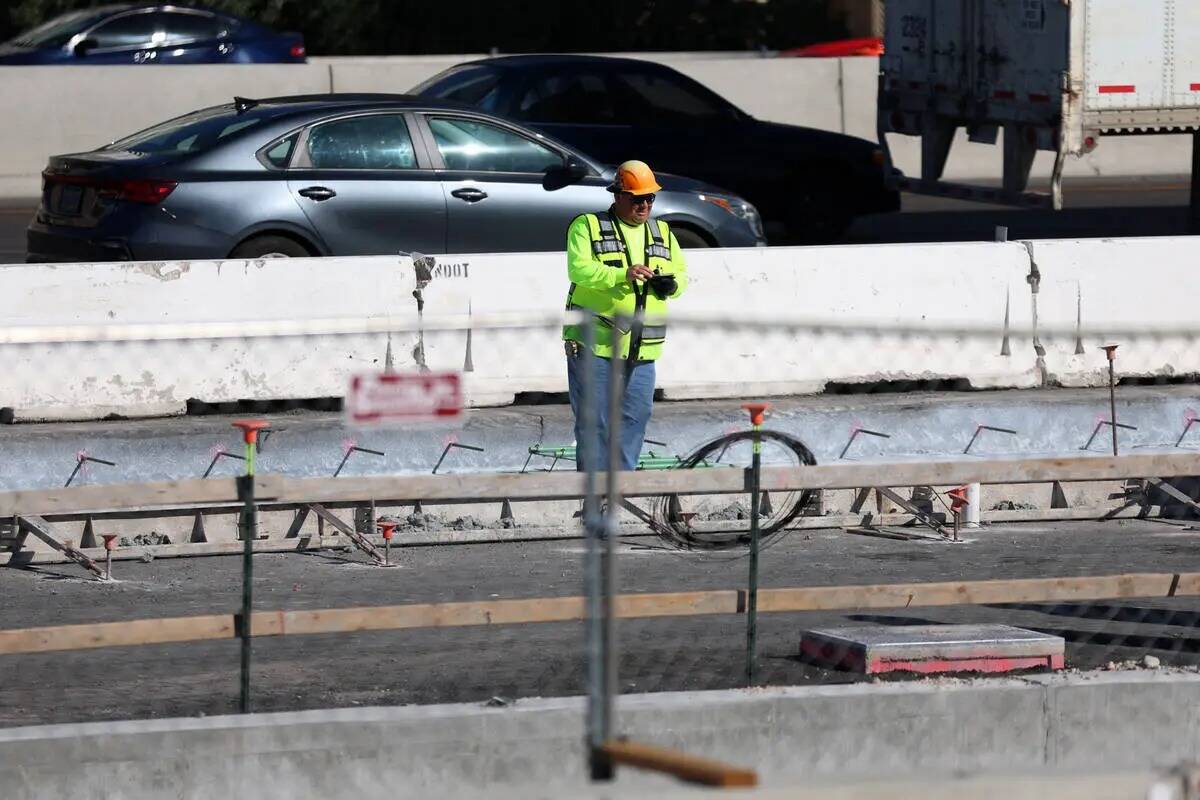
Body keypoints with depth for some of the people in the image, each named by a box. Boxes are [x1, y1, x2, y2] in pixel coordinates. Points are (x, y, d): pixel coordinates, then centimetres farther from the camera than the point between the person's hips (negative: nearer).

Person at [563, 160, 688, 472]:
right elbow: (580, 269, -15)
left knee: (636, 416, 5)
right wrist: (623, 275, -29)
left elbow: (681, 273, 19)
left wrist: (671, 284, -6)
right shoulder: (587, 227, -1)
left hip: (641, 349, 5)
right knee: (594, 421, -4)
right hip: (594, 343, -5)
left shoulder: (662, 233, 17)